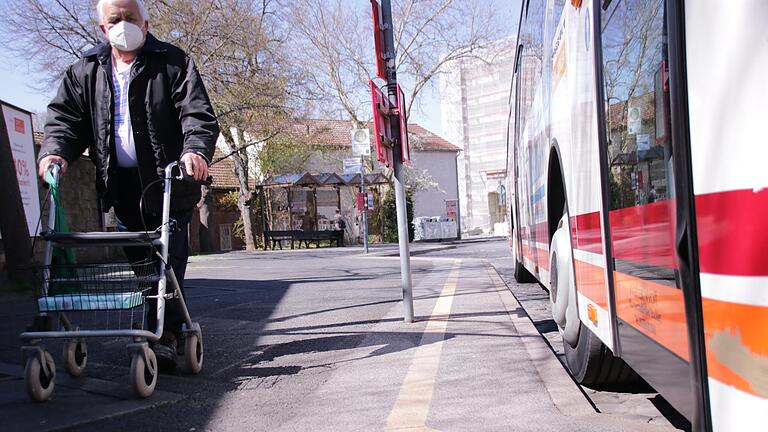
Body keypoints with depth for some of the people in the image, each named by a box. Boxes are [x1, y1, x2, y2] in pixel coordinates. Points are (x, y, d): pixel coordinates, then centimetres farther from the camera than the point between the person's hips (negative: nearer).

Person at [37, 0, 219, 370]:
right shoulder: (85, 72, 10)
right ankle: (172, 326, 23)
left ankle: (165, 337, -10)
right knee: (139, 261, 10)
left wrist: (196, 148, -34)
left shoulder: (173, 62, -3)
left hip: (167, 181, -5)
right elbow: (64, 116, 6)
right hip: (120, 183, 5)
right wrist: (56, 150, -16)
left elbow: (197, 113, -13)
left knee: (169, 257, -10)